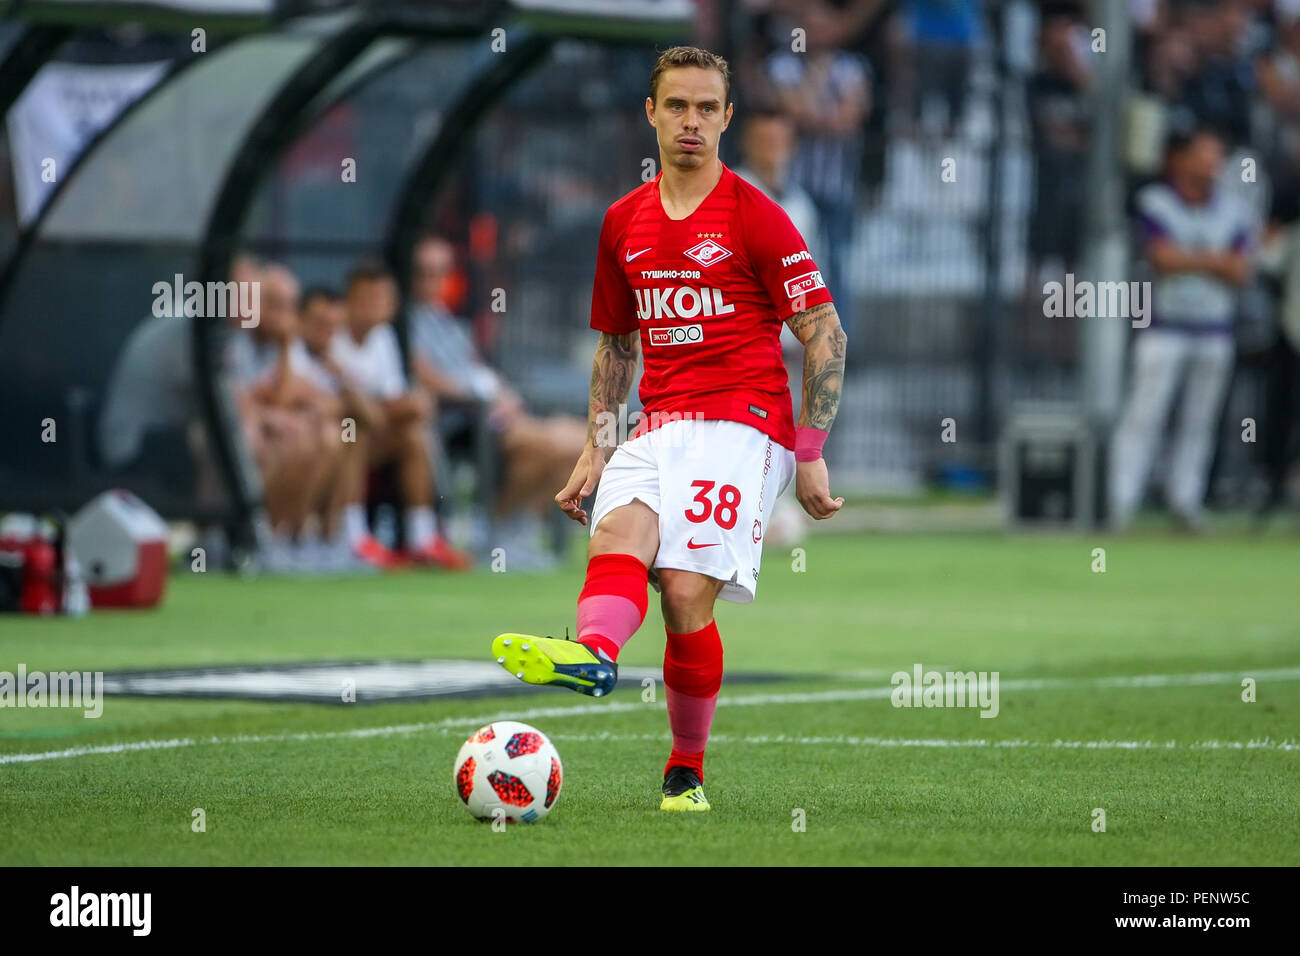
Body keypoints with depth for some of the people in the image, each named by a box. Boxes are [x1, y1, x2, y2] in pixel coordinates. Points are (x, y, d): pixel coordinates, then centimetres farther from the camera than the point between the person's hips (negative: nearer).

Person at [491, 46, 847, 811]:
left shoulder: (756, 217, -2)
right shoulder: (624, 222, 15)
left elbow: (826, 335, -1)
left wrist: (810, 455, -6)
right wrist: (595, 450, 17)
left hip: (743, 425, -5)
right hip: (659, 428, 5)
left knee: (688, 592, -18)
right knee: (617, 530, -27)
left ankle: (687, 771, -4)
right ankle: (595, 652, -58)